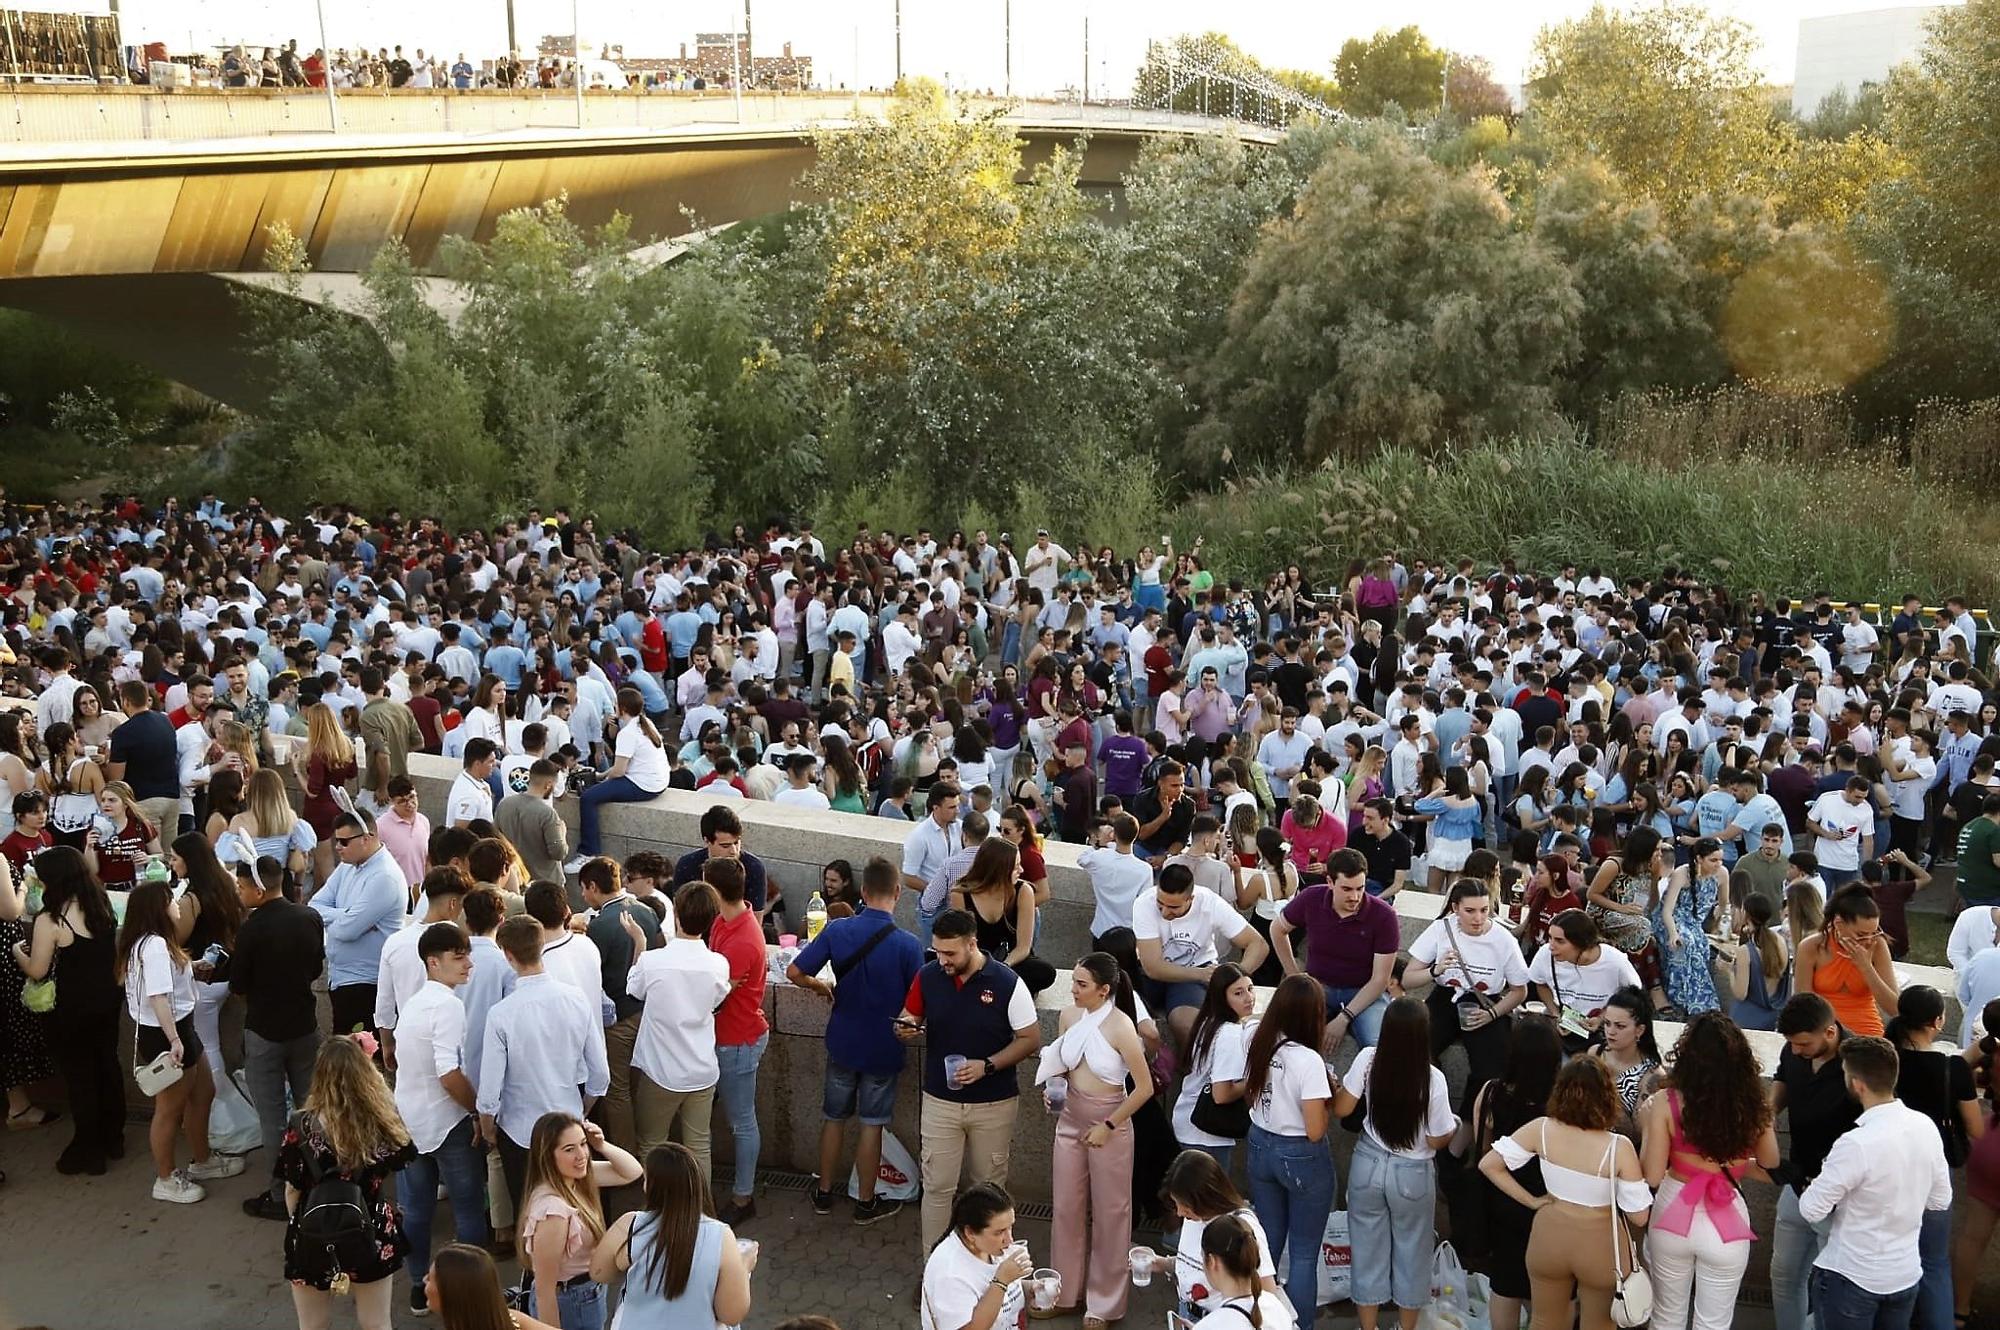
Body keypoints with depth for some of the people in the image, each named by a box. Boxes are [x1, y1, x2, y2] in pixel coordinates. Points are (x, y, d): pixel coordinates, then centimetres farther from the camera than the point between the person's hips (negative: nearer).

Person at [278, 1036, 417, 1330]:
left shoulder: (303, 1127, -23)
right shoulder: (384, 1118, -16)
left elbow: (292, 1190, -13)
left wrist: (297, 1227, 11)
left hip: (316, 1239, -2)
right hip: (372, 1237, 2)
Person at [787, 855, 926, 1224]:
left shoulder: (837, 930, -13)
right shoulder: (908, 945, -20)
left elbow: (795, 972, -10)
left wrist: (823, 987, 9)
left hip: (842, 1042, 2)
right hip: (884, 1048, -2)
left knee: (834, 1118, 18)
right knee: (872, 1125, 10)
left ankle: (824, 1193, 31)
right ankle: (866, 1203, 22)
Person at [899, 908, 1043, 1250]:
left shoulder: (1007, 983, -15)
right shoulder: (927, 977, -6)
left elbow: (1031, 1038, -9)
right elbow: (910, 1019, 8)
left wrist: (987, 1066, -21)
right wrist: (907, 1029, -18)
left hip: (994, 1104, -2)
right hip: (940, 1102, 2)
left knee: (990, 1187, 12)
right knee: (937, 1187, 5)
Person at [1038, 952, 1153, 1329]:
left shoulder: (1120, 1027, -22)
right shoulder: (1069, 1015, -5)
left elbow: (1145, 1087, -17)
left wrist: (1109, 1126, -15)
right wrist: (1052, 1087, -7)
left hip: (1108, 1123, -5)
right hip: (1069, 1119, 5)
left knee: (1109, 1213, 10)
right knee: (1066, 1207, 14)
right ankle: (1066, 1291, 32)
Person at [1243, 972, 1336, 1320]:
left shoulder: (1258, 1044, -6)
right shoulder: (1309, 1060, -26)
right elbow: (1315, 1131, -22)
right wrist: (1329, 1100, -6)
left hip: (1261, 1147, 6)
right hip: (1301, 1157, -6)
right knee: (1304, 1254, 9)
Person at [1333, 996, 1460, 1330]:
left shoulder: (1367, 1060, -18)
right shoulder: (1432, 1079, -23)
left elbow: (1342, 1108, -7)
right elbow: (1438, 1141, -13)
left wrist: (1336, 1086, 14)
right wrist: (1455, 1125, 8)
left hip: (1368, 1165, 2)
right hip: (1412, 1175, -2)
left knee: (1368, 1248, 17)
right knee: (1411, 1252, 19)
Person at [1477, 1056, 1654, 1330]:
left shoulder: (1541, 1129, -17)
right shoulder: (1619, 1148, -26)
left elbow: (1489, 1164, -11)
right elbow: (1639, 1216, -17)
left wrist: (1531, 1201, -4)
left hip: (1549, 1238, 2)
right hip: (1600, 1247, -2)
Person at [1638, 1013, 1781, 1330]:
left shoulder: (1667, 1102, -18)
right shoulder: (1750, 1103, -13)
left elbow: (1652, 1176, -16)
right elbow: (1770, 1162, 5)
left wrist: (1646, 1127, -2)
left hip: (1673, 1216, 0)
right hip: (1726, 1223, 0)